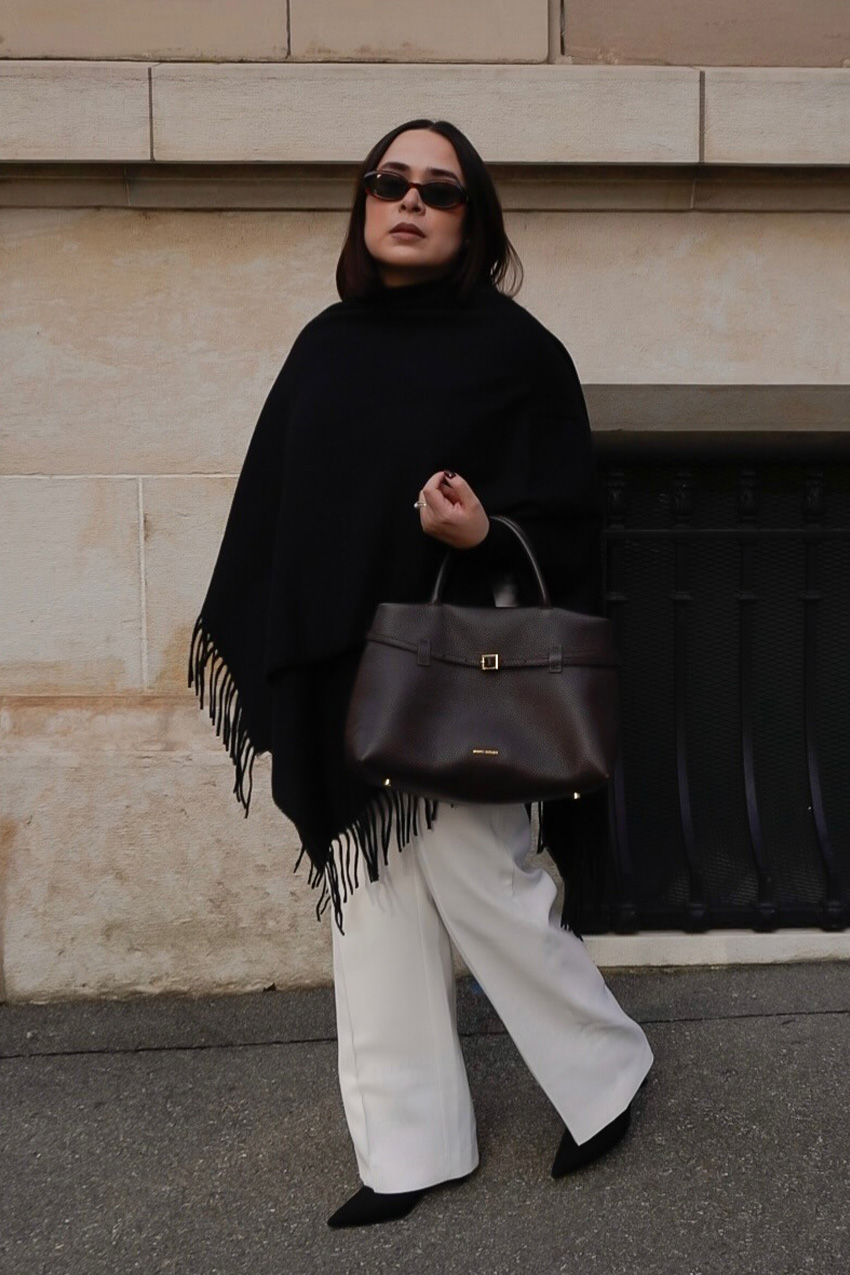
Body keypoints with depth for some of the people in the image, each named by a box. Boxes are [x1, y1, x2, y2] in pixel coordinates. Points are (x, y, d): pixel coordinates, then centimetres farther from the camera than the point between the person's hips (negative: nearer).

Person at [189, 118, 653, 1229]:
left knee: (481, 885, 3)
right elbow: (274, 501, 13)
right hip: (341, 676, 6)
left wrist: (487, 534, -25)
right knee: (373, 904, 10)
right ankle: (408, 1151, 26)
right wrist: (235, 636, 14)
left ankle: (607, 1069, 32)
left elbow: (569, 514, -5)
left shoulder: (514, 347, -5)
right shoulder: (325, 344, 10)